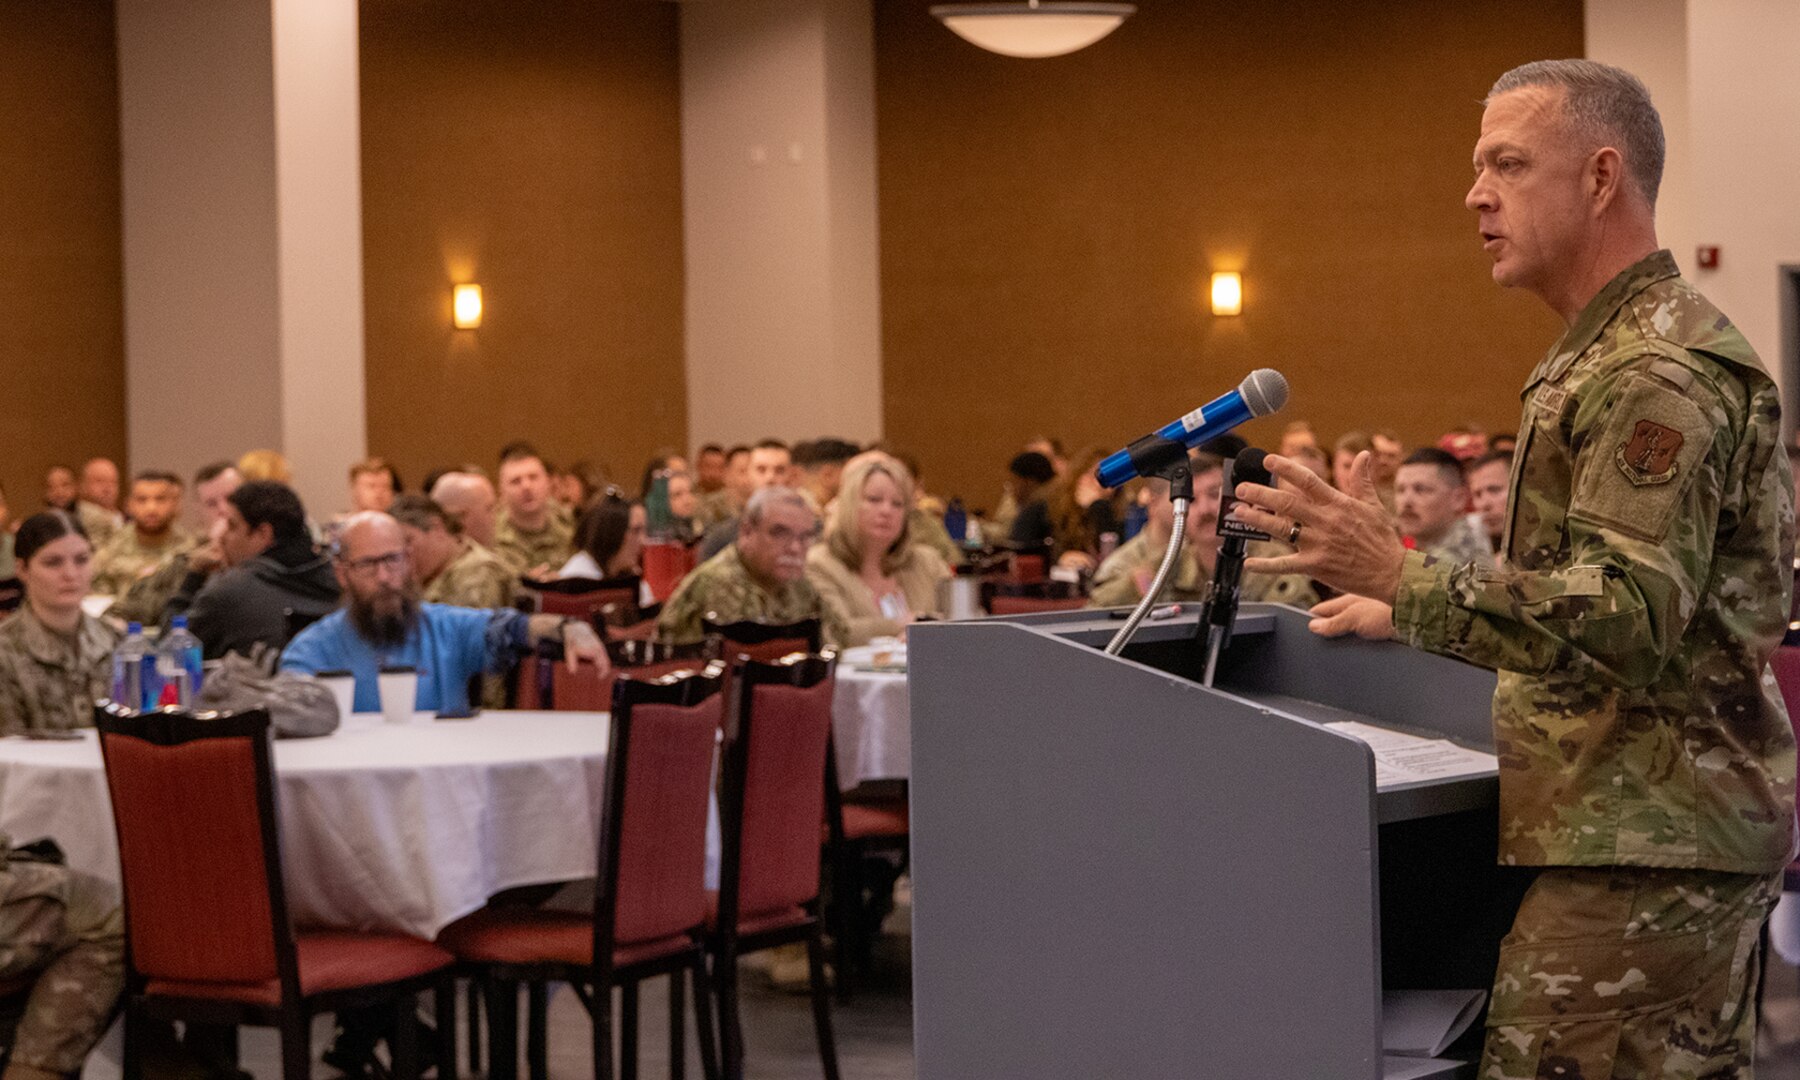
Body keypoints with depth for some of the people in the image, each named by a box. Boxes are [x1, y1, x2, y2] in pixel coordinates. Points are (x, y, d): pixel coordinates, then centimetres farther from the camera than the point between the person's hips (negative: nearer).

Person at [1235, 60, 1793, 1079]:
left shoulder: (1656, 372, -16)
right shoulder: (1612, 354, 19)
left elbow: (1631, 621, -25)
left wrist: (1402, 576, -29)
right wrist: (1411, 611, 22)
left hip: (1640, 842, -11)